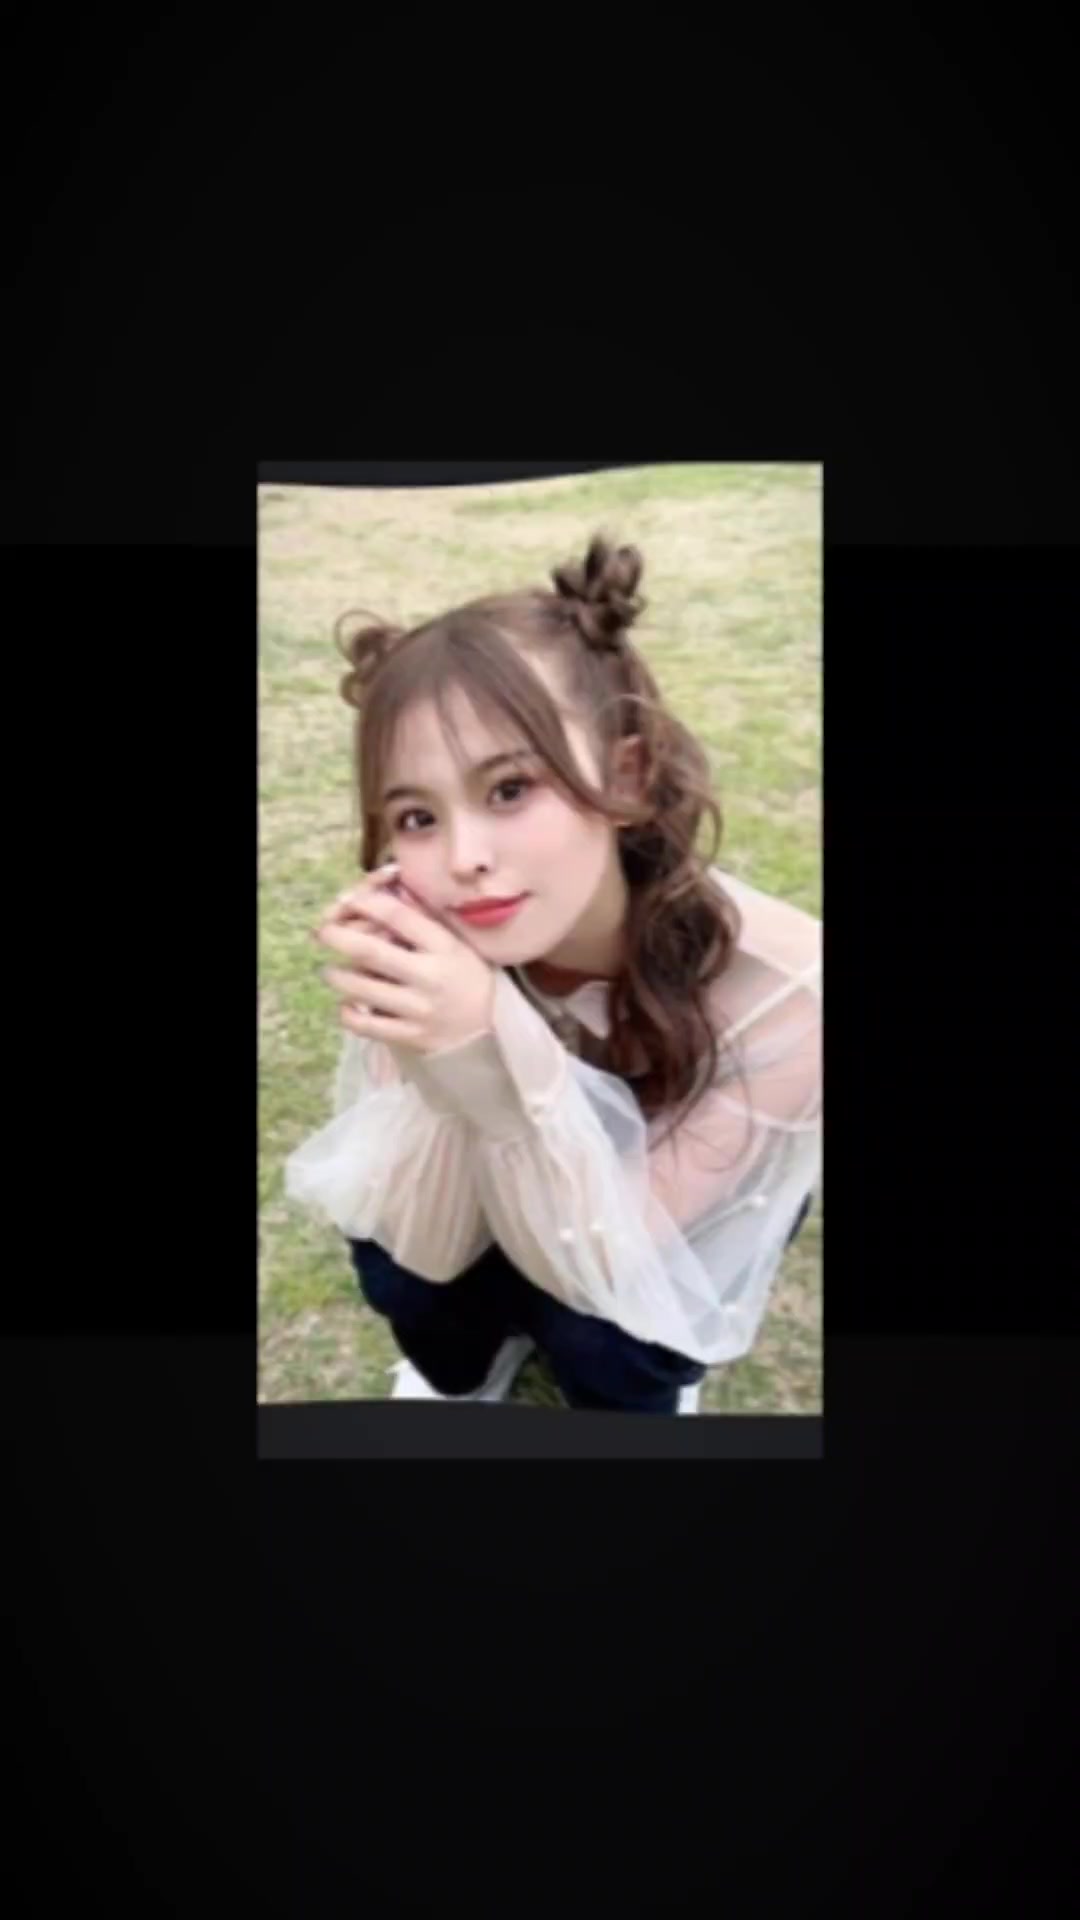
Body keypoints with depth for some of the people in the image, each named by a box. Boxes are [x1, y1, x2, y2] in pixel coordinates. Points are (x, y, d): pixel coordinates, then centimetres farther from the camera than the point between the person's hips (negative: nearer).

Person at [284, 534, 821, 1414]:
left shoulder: (777, 985, -39)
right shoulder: (434, 936, -31)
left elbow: (604, 1267, -33)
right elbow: (430, 1253, -27)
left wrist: (498, 1056, -51)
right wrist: (438, 1062, -46)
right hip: (524, 1187, 2)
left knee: (601, 1334, -29)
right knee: (396, 1265, -24)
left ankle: (645, 1386, 7)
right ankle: (467, 1363, 10)